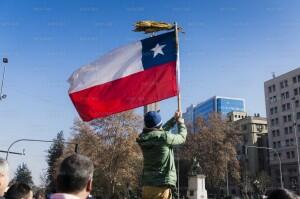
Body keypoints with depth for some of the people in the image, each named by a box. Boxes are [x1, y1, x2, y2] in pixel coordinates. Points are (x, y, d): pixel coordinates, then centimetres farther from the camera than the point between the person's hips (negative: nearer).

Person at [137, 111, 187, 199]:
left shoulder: (143, 138, 4)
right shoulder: (164, 137, -15)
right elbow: (182, 137, 4)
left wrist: (174, 119, 29)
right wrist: (180, 121, 23)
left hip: (147, 186, 7)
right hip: (161, 186, -7)